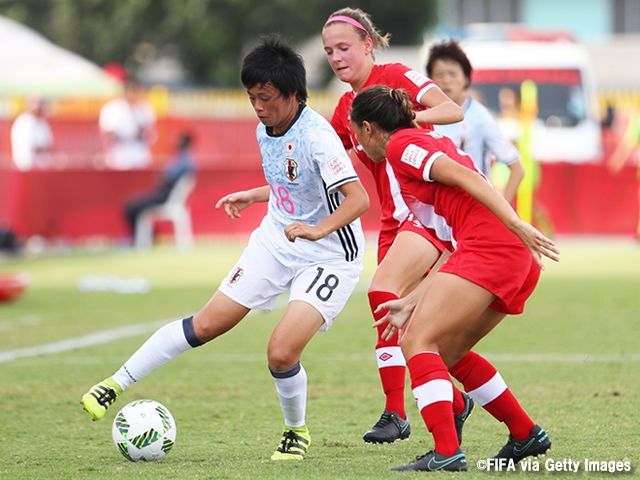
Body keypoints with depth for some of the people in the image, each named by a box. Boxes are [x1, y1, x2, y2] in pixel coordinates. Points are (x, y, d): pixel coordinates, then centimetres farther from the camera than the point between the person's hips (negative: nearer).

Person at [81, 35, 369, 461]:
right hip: (275, 241, 7)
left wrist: (318, 229, -47)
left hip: (328, 256, -7)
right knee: (208, 324, 4)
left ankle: (297, 431, 10)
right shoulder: (265, 131, 1)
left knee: (281, 353, -19)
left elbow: (359, 199, -34)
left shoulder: (316, 136, -25)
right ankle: (118, 383, 11)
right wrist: (254, 196, 21)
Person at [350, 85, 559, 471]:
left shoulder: (400, 145, 3)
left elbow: (465, 177, -13)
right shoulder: (428, 143, 30)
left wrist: (519, 227, -23)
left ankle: (447, 453, -23)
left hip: (490, 247, -9)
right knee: (447, 353, 19)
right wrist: (412, 303, 27)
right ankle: (526, 434, 23)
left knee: (418, 342, -11)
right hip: (518, 262, 9)